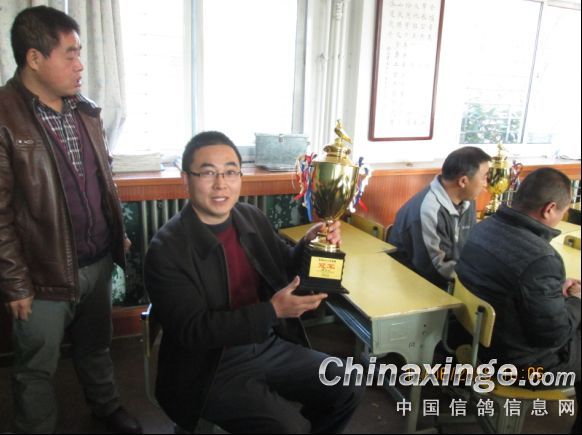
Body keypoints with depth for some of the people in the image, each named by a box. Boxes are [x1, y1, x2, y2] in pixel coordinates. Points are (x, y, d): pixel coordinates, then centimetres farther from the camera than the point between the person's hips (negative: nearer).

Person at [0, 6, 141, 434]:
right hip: (45, 273, -6)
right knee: (38, 367, 16)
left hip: (98, 261, 6)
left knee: (96, 346, 26)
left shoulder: (85, 110, 4)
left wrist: (120, 234, 15)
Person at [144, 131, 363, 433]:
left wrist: (309, 245, -12)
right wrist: (272, 311, -28)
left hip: (269, 345, 6)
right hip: (213, 368, -5)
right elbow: (193, 330, -21)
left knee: (346, 389, 2)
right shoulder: (166, 249, -18)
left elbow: (286, 270, 11)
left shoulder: (252, 218, 0)